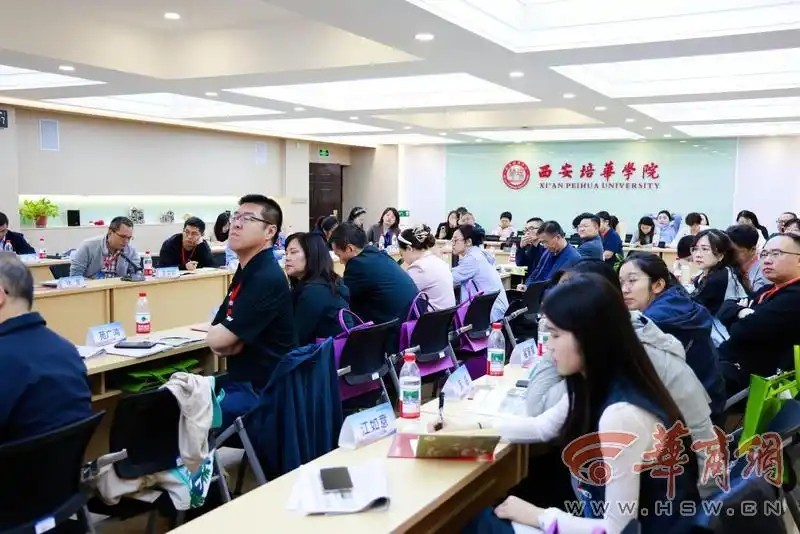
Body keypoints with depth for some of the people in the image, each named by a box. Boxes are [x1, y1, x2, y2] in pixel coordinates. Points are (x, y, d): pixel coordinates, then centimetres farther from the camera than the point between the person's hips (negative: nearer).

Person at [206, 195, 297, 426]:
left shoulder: (267, 278, -21)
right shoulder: (245, 271, 12)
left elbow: (218, 339, -20)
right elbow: (215, 339, 9)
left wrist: (227, 341, 1)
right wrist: (229, 342, -12)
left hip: (262, 392, -9)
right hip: (241, 381, 9)